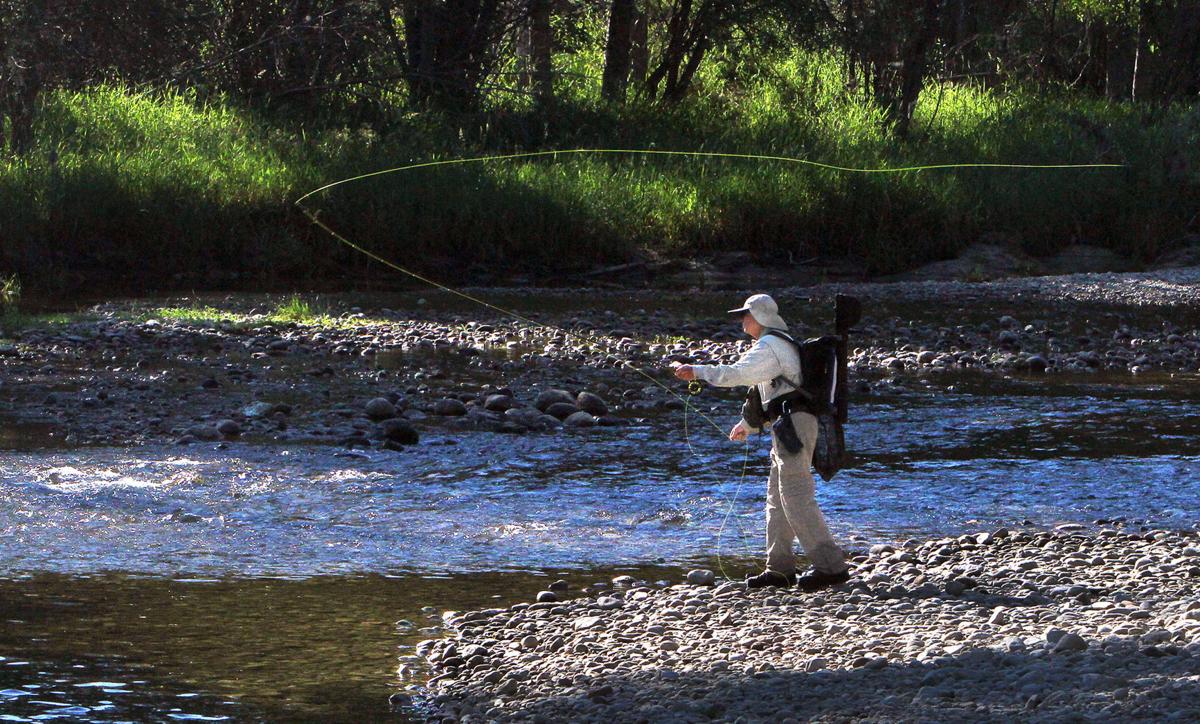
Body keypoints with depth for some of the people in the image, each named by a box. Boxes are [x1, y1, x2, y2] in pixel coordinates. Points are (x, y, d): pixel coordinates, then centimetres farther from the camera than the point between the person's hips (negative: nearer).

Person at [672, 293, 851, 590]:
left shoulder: (769, 345, -10)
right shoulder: (781, 343, 23)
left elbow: (737, 373, -22)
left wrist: (697, 371, -15)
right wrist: (747, 425, 36)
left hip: (793, 424, -11)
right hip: (789, 425, 11)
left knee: (796, 497, -13)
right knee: (777, 499, 13)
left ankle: (830, 565, -15)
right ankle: (780, 569, 16)